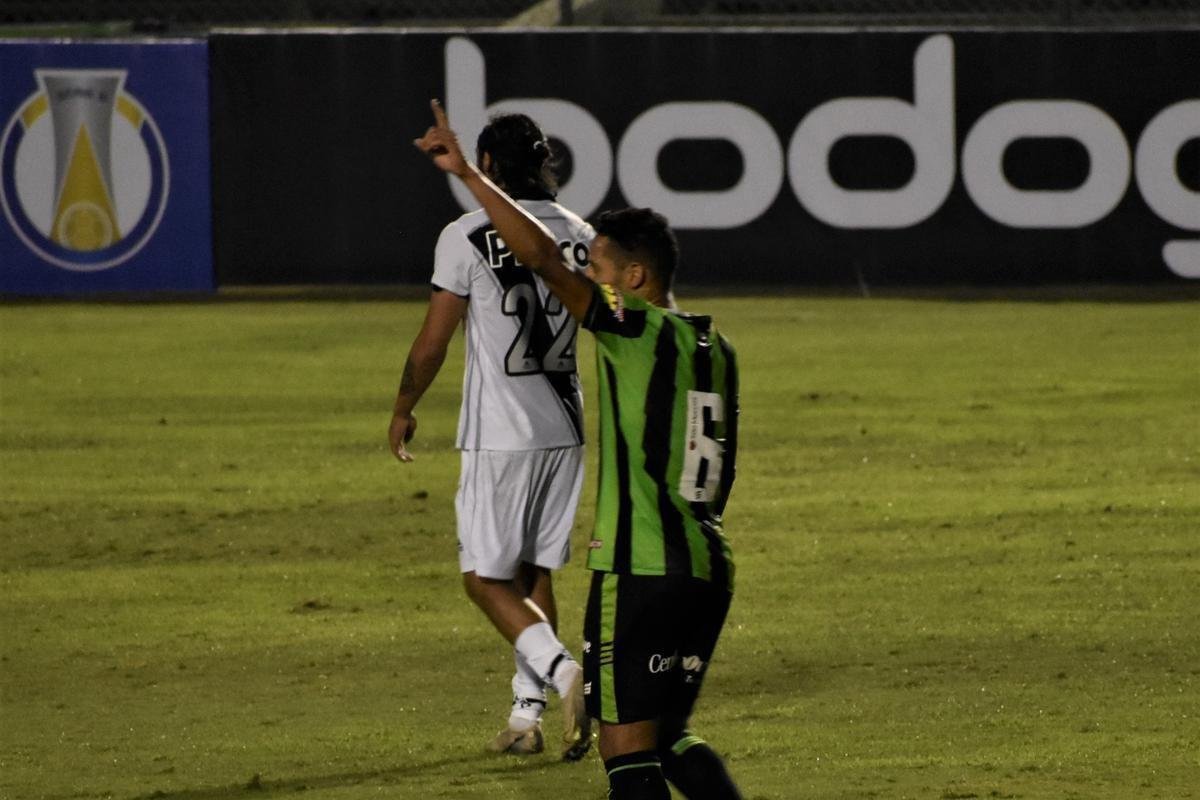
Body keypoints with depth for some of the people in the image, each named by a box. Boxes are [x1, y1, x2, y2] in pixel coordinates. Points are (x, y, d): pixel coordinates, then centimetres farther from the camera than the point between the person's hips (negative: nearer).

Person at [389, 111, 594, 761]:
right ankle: (526, 718, 12)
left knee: (487, 578, 0)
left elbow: (431, 344, -7)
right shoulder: (579, 237, 6)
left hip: (499, 437, -6)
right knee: (533, 575, 14)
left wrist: (403, 411, 7)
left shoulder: (467, 236, -10)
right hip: (565, 430, 6)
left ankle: (563, 671, -22)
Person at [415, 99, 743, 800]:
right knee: (671, 737, 19)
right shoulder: (714, 346, 12)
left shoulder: (636, 329, -11)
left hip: (640, 573, -8)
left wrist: (468, 175, -15)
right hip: (709, 568, 8)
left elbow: (543, 256, -19)